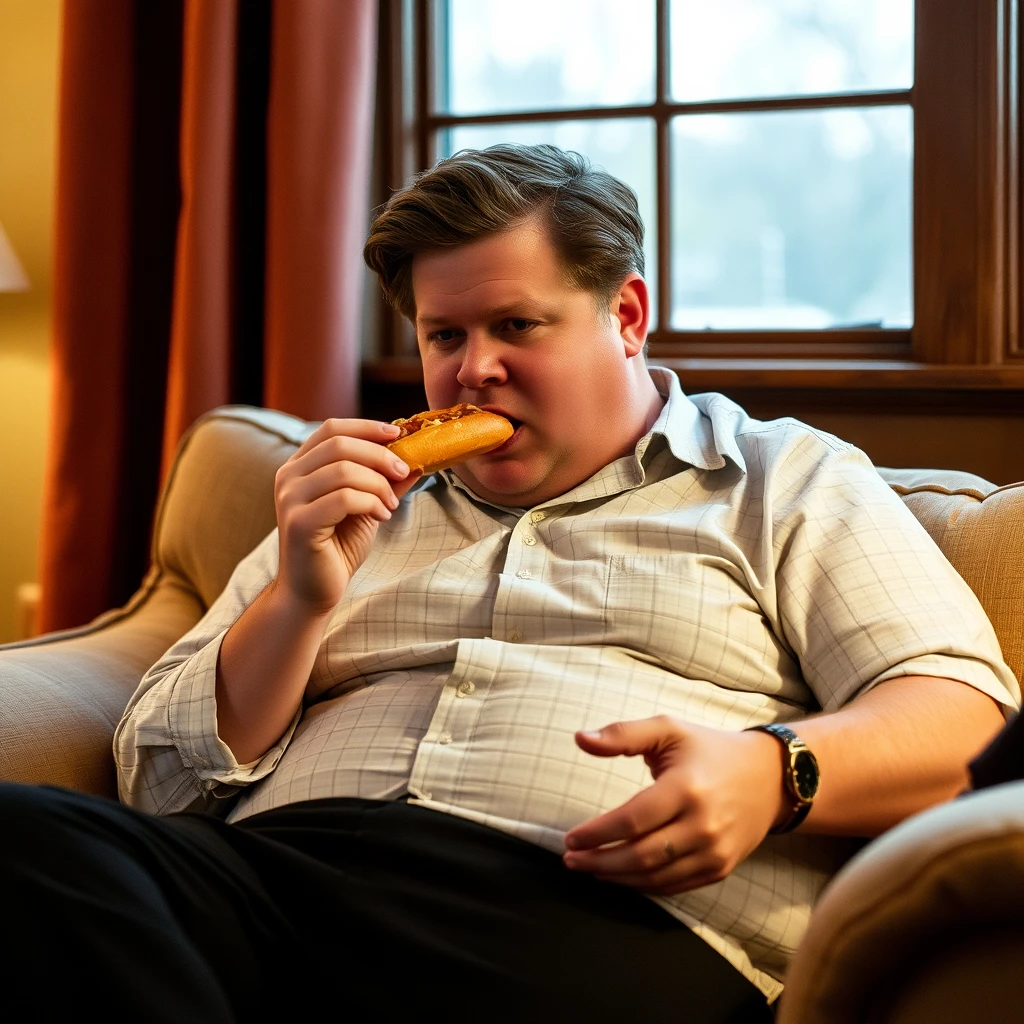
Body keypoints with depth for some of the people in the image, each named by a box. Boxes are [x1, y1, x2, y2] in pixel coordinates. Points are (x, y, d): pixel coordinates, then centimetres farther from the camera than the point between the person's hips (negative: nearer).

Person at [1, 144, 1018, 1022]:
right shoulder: (360, 501, 29)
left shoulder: (784, 482, 20)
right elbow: (165, 779, 22)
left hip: (588, 905, -4)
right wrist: (298, 599, 4)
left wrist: (775, 771, -15)